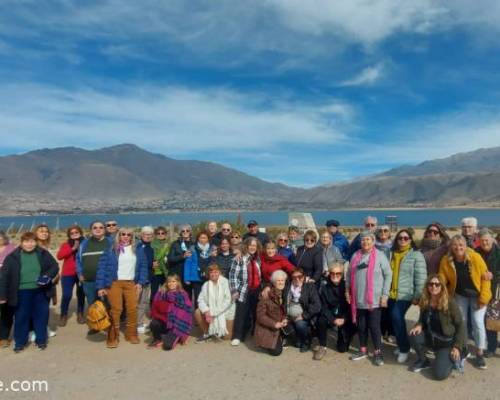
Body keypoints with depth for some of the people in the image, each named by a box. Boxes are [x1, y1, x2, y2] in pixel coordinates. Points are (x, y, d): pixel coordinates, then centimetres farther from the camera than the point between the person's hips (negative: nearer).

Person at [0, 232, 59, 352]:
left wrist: (48, 276, -16)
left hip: (40, 291, 1)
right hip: (22, 292, -1)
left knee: (41, 315, 11)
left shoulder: (43, 254, -3)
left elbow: (55, 266, 4)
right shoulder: (13, 257, -6)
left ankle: (41, 340, 28)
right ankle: (20, 342, 28)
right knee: (21, 317, 9)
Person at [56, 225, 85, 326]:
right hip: (68, 274, 0)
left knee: (81, 294, 9)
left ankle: (80, 314, 27)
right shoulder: (66, 245, 2)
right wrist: (73, 248, -20)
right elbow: (59, 256, -15)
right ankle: (63, 315, 15)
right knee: (66, 295, -6)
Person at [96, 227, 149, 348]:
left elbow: (143, 266, 9)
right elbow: (102, 267, 0)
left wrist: (140, 282, -1)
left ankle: (131, 335, 17)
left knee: (132, 309, 1)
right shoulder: (111, 250, 2)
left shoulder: (138, 250, 9)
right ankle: (113, 337, 8)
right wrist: (100, 287, -5)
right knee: (115, 310, -5)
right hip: (114, 283, -2)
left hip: (131, 283, 2)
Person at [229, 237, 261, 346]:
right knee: (241, 314, -1)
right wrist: (235, 290, -13)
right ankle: (237, 336, 10)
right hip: (244, 291, -5)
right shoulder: (239, 259, -8)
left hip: (256, 291, 5)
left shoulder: (258, 260, 10)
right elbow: (233, 275, -10)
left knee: (254, 314, 12)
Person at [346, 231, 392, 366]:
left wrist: (385, 294, -9)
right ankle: (363, 350, 28)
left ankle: (377, 352, 18)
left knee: (374, 326, 2)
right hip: (358, 299, 4)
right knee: (361, 326, 13)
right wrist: (347, 290, 9)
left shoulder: (380, 255, -6)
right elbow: (349, 274, 13)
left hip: (374, 299, -4)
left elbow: (388, 275, -5)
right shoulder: (355, 256, 7)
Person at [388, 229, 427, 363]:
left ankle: (404, 348, 4)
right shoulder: (392, 254, 10)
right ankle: (402, 345, 29)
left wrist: (417, 296, -12)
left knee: (397, 317, -14)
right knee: (395, 319, 9)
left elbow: (421, 277, -9)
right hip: (391, 294, 5)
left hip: (405, 294, -5)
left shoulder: (416, 255, -4)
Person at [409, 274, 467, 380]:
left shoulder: (449, 303, -19)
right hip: (431, 339, 5)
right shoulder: (424, 302, -6)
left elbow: (460, 326, -12)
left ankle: (456, 358, 13)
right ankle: (423, 361, 3)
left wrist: (457, 347, -18)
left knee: (439, 374, -17)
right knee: (414, 336, -25)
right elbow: (422, 320, 7)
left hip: (448, 342, -5)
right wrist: (419, 325, -17)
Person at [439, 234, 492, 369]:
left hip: (477, 295, -2)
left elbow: (485, 277, -14)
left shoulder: (475, 257, -22)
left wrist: (484, 297, -15)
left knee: (478, 323, -5)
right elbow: (442, 281, -9)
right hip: (460, 296, 2)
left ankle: (479, 354, 13)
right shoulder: (446, 261, -17)